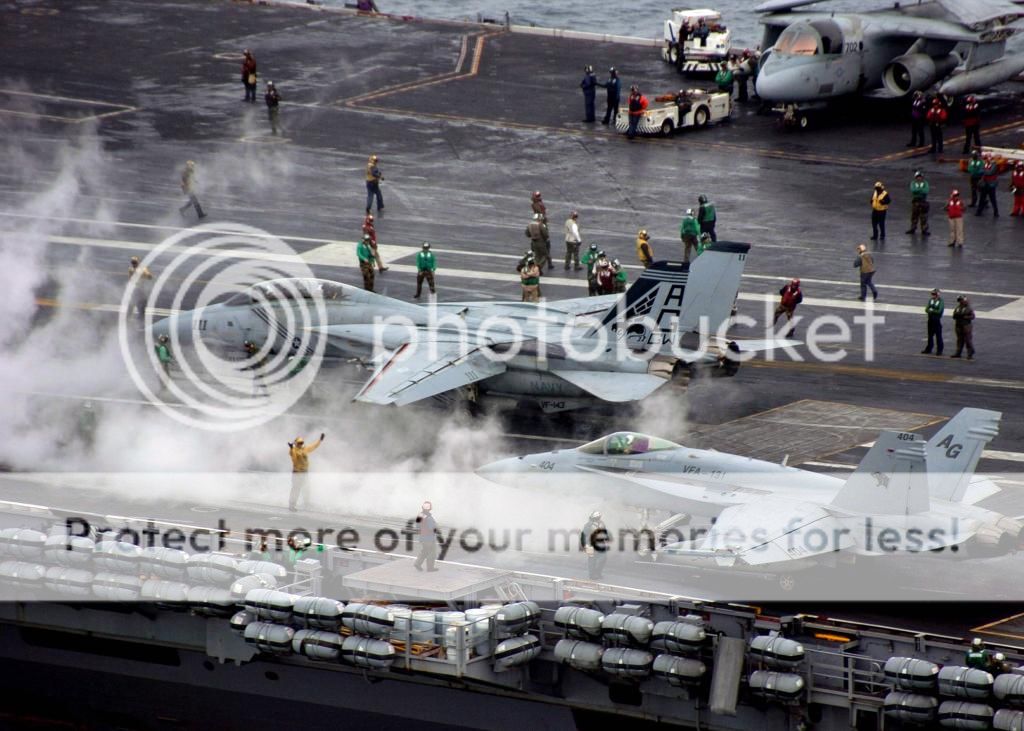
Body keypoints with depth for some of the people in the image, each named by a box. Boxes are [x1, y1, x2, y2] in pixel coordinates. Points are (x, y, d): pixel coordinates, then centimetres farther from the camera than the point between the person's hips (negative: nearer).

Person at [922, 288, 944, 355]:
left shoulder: (941, 301, -10)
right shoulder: (930, 300, 7)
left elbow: (939, 311, -18)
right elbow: (926, 310, 2)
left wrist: (931, 310, -9)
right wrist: (933, 311, -15)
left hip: (937, 320, -6)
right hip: (931, 320, 6)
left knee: (938, 336, -1)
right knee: (930, 335, 13)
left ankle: (939, 350, 6)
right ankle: (928, 349, 22)